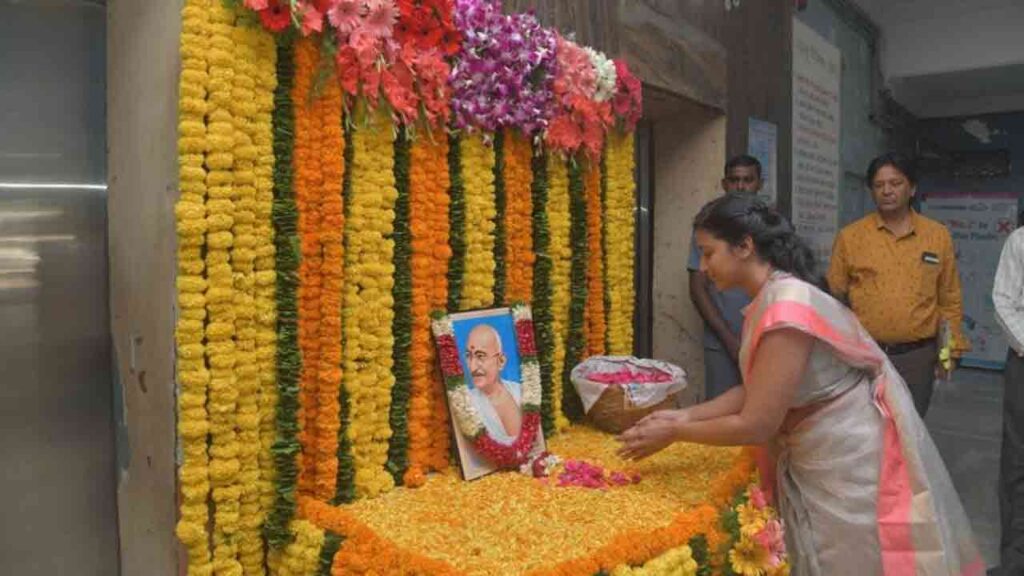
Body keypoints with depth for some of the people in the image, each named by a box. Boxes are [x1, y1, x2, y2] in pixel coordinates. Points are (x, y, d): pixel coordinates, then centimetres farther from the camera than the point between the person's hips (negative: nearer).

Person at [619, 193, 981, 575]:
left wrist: (673, 434, -16)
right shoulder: (770, 298, 0)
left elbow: (755, 426, -26)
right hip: (817, 460, 9)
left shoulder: (786, 307, -29)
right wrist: (685, 416, -4)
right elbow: (754, 390, 4)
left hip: (849, 464, -9)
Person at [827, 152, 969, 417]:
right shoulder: (849, 236, 0)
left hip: (918, 357, 1)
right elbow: (834, 298, 1)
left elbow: (950, 300, 8)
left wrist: (949, 352, 5)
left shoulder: (938, 236, 5)